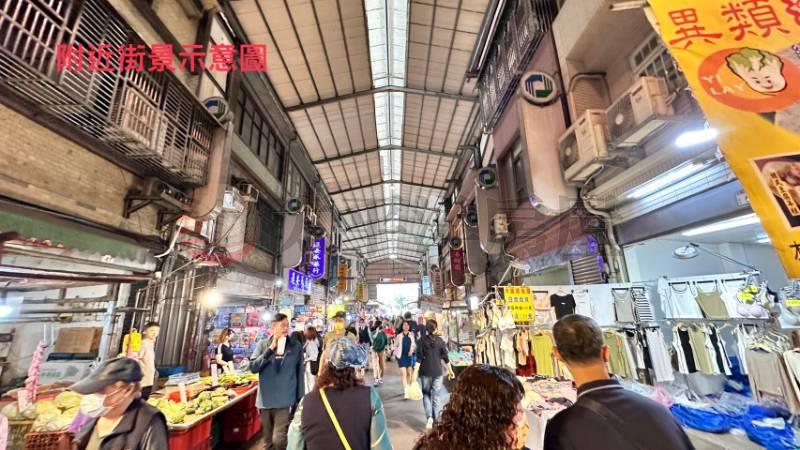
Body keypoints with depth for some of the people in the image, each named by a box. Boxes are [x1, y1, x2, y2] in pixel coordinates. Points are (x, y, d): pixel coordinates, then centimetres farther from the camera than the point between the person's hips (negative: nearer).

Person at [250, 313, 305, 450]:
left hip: (285, 401, -2)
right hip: (265, 400, 3)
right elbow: (253, 367, -9)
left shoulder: (296, 345, -4)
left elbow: (300, 373, 0)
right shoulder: (262, 344, 0)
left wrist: (300, 399, 1)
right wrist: (270, 349, -17)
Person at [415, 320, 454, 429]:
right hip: (437, 372, 1)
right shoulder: (440, 340, -3)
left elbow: (419, 359, -12)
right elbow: (445, 357, 2)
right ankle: (437, 419, 12)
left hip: (425, 372, -1)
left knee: (426, 395, 14)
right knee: (436, 396, 11)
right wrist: (450, 370, 14)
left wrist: (415, 373, -9)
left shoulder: (421, 341, -8)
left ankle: (429, 417, -1)